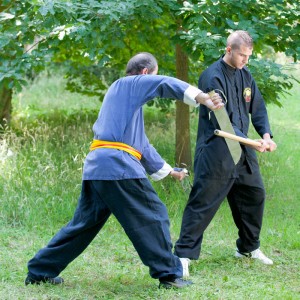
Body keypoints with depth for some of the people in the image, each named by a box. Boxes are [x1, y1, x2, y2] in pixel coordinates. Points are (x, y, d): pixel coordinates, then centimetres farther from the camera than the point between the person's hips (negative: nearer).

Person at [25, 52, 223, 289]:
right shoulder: (127, 85, 5)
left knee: (85, 223, 16)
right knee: (153, 217, -1)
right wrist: (203, 98, -19)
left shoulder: (128, 100, 30)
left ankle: (40, 271, 19)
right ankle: (169, 274, 1)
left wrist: (169, 171, 39)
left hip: (95, 167, 9)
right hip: (118, 165, -9)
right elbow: (165, 84, -11)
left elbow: (141, 144, 35)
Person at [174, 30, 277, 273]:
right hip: (216, 152, -8)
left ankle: (249, 247, 35)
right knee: (203, 202, -9)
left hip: (242, 151, 8)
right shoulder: (212, 77, -16)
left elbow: (258, 108, 13)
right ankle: (184, 254, -3)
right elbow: (220, 121, -21)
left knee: (254, 195, 17)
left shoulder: (245, 75, 10)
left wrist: (266, 134, -6)